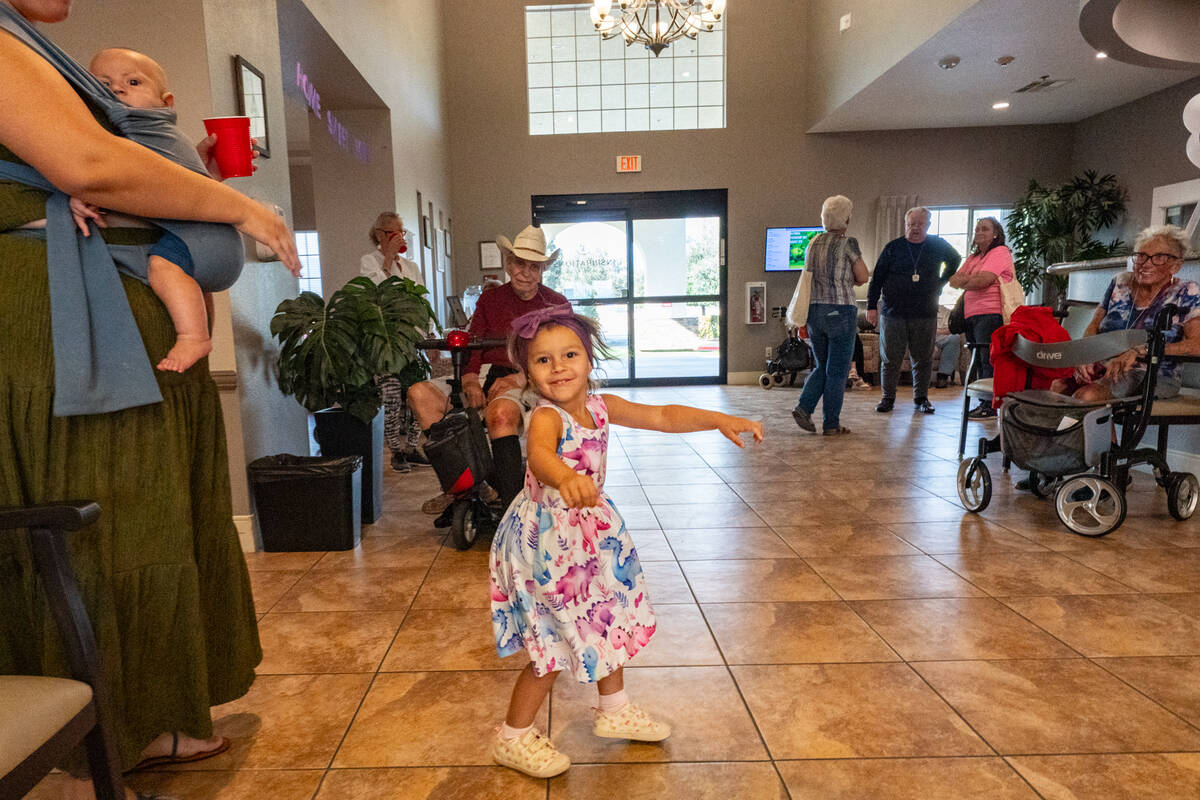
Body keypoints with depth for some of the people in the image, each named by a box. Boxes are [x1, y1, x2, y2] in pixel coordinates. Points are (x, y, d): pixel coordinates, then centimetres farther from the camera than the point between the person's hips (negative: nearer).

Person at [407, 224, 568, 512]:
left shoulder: (556, 304, 8)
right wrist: (470, 382, -10)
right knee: (420, 393, -17)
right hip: (490, 377, 5)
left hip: (532, 383, -4)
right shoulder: (489, 299, 17)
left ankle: (513, 507, -32)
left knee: (500, 412, -40)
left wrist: (521, 377, -18)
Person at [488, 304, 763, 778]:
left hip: (592, 532, 8)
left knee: (611, 619, 22)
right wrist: (565, 478, -71)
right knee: (554, 645, 2)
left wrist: (719, 420, -6)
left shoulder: (600, 406, -4)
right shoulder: (546, 417, -26)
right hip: (548, 539, -8)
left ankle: (615, 711, 47)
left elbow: (662, 417, 2)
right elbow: (539, 454, -49)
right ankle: (513, 739, 26)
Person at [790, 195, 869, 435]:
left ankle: (804, 407, 3)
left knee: (823, 367, 19)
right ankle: (831, 424, 7)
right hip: (840, 311, -5)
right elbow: (862, 278, -4)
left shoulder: (813, 242, 10)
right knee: (837, 370, 4)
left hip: (813, 309, 6)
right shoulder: (848, 243, -8)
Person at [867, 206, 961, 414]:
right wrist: (871, 306, -5)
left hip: (925, 315, 1)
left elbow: (955, 259, 27)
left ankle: (921, 398, 16)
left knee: (923, 359, 6)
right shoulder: (892, 247, 3)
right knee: (890, 359, 1)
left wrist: (941, 282, 16)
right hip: (893, 312, -1)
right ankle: (888, 398, 10)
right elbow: (877, 278, 2)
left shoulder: (938, 246, 8)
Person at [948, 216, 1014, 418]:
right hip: (971, 315, 8)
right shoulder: (973, 258, 24)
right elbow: (953, 280, 14)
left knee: (989, 361, -9)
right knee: (978, 361, 10)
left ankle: (990, 406, -7)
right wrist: (971, 280, -6)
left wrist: (964, 282, 4)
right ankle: (983, 402, 15)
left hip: (990, 314, -8)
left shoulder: (1000, 252, -3)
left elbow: (983, 281, -15)